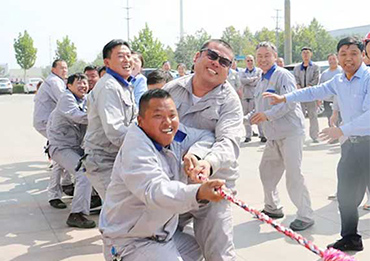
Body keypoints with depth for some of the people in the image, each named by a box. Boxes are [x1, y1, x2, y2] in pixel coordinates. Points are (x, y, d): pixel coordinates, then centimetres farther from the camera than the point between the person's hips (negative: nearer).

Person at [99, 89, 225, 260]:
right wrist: (199, 193, -59)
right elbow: (155, 191, -41)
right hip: (130, 241, -8)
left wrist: (194, 154, -11)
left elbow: (206, 136, 12)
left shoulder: (174, 135, -1)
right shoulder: (135, 150, -26)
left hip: (164, 234, 9)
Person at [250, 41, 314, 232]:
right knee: (266, 170, 14)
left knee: (293, 174, -11)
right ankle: (273, 208, 30)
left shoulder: (283, 75, -10)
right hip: (273, 135, 9)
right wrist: (253, 117, 12)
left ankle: (305, 216, -1)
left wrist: (267, 115, -31)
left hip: (290, 132, -9)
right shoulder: (261, 82, 17)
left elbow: (289, 101, -23)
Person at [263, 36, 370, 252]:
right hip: (351, 144, 7)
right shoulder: (338, 81, 9)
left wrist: (342, 130, -24)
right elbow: (314, 92, 21)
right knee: (346, 195, 15)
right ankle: (350, 238, 31)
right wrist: (284, 98, 19)